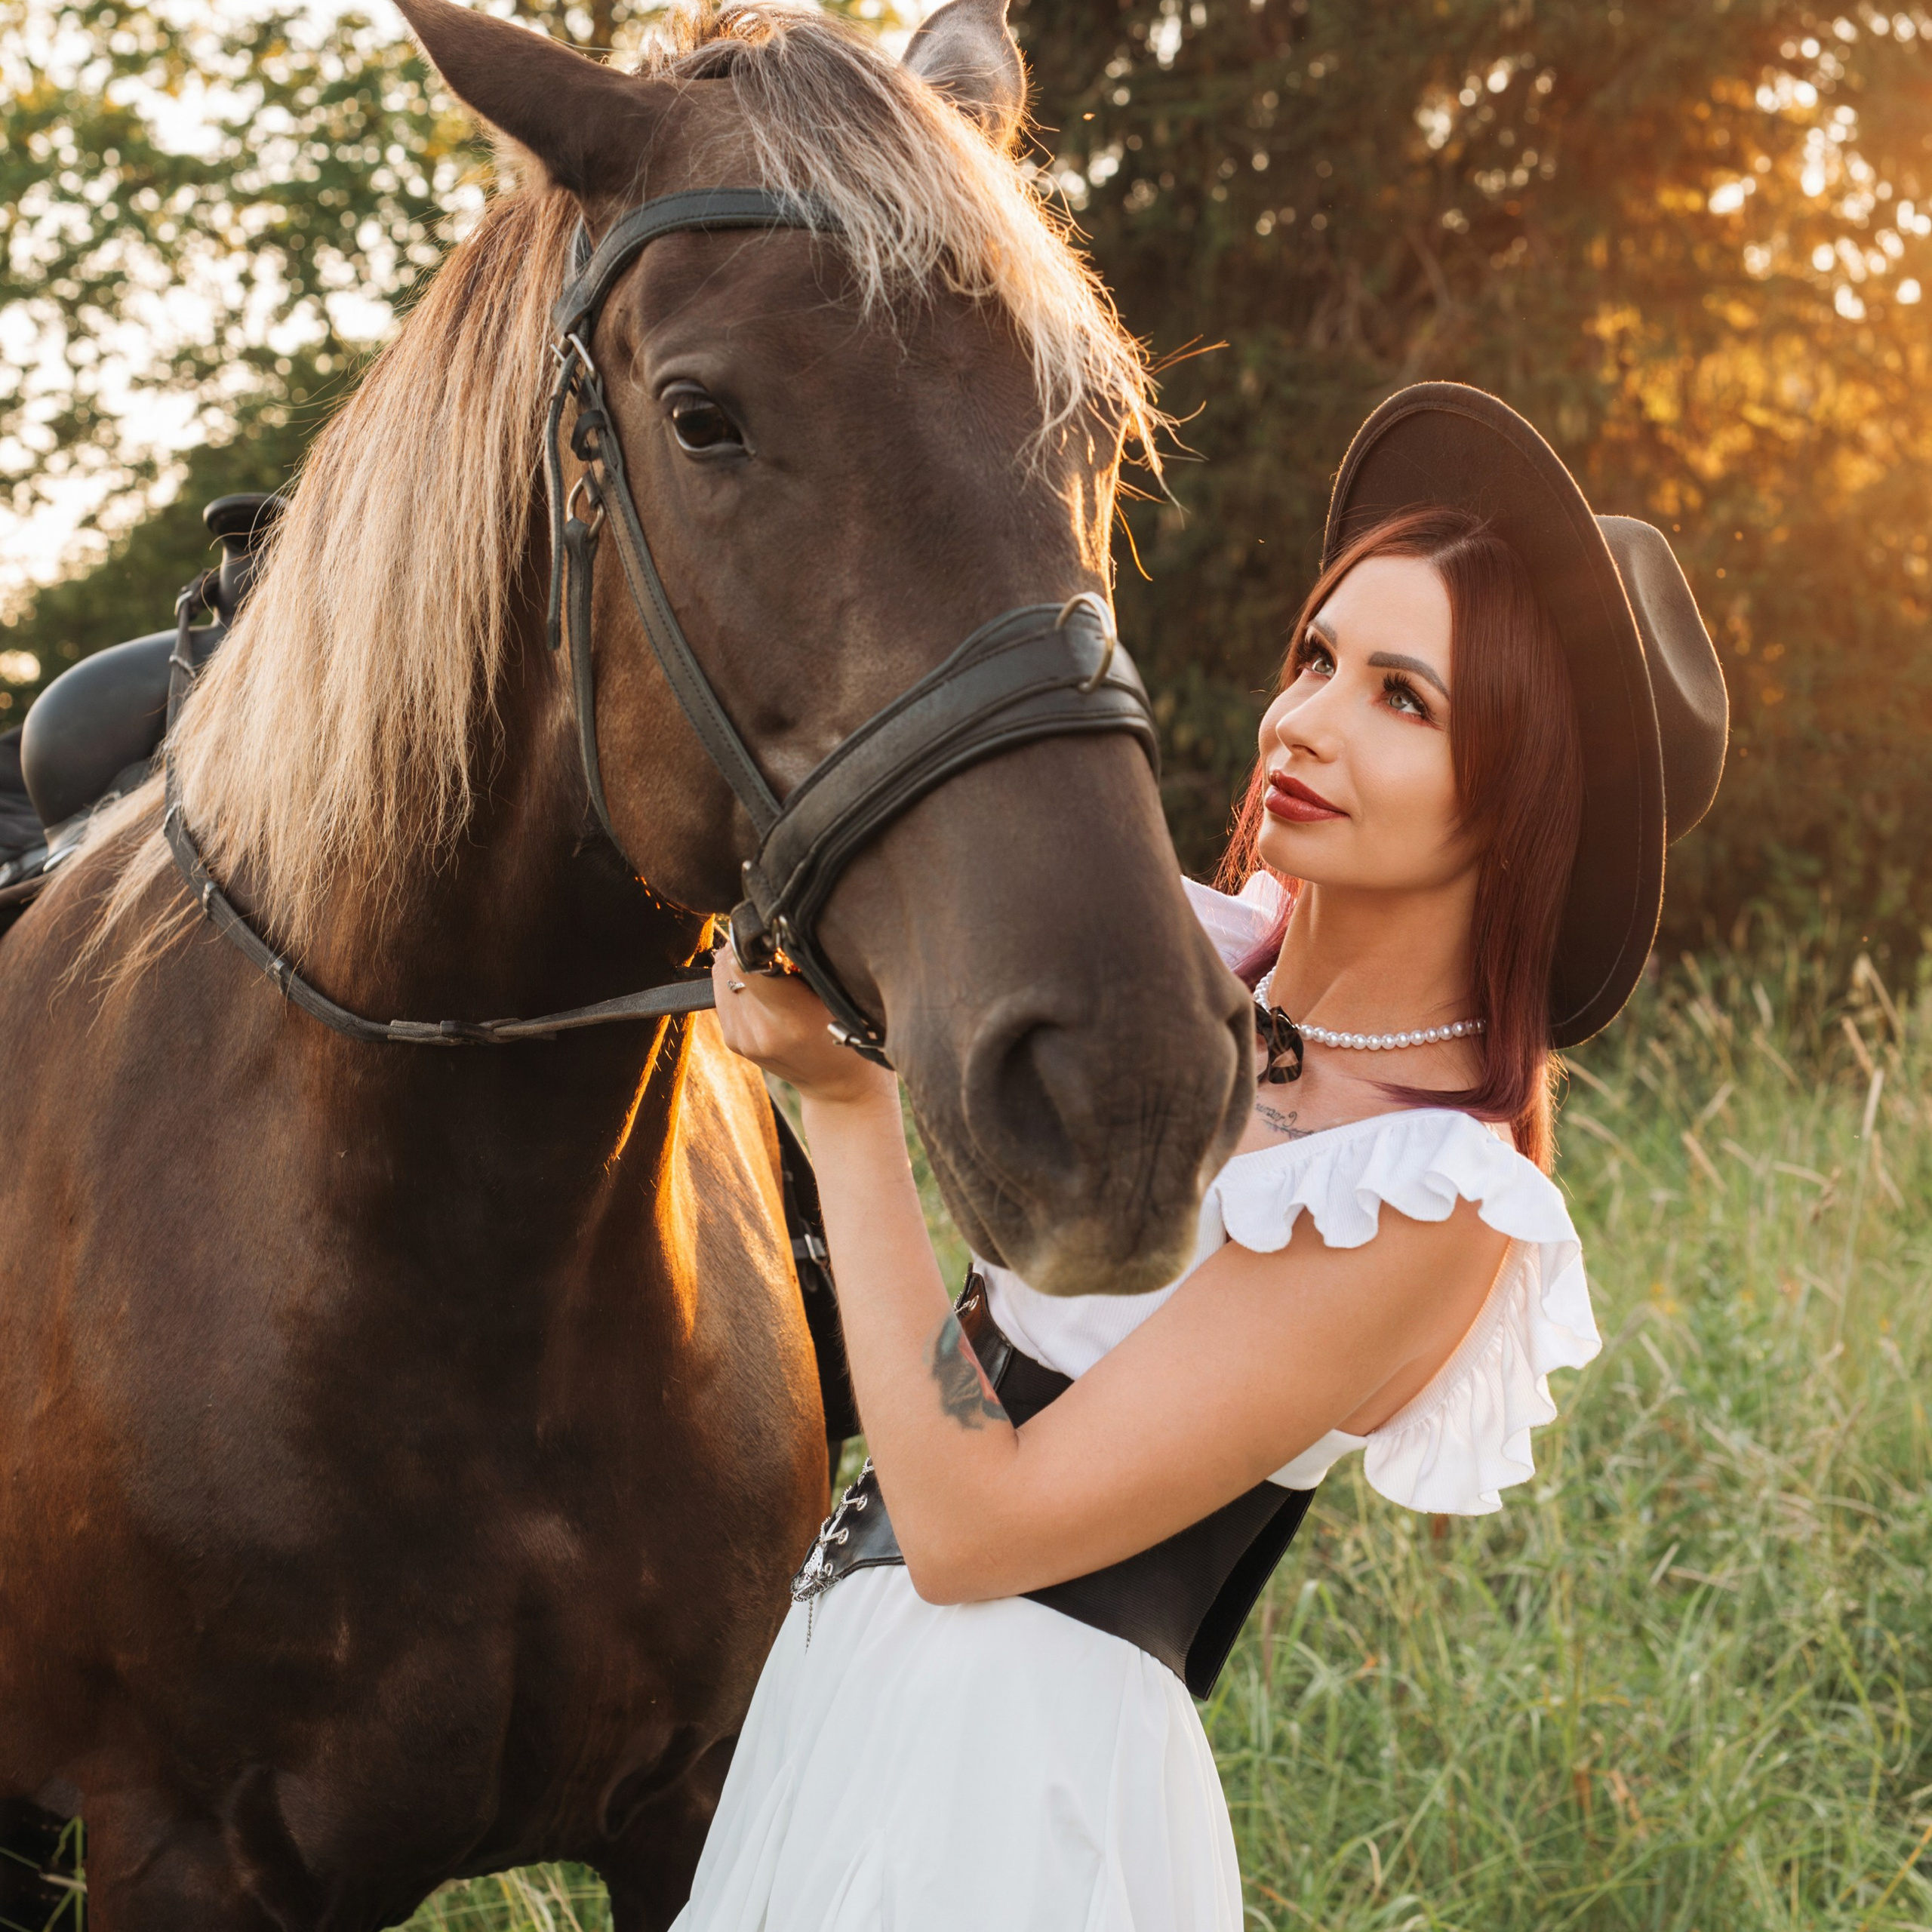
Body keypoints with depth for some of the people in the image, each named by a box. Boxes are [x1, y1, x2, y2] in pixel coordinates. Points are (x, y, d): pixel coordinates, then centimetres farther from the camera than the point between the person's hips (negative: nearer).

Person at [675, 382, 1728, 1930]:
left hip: (1014, 1764, -7)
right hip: (859, 1682, 8)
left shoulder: (1431, 1201, -23)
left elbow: (971, 1527, -23)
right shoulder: (1211, 961, -1)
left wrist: (847, 1104, -22)